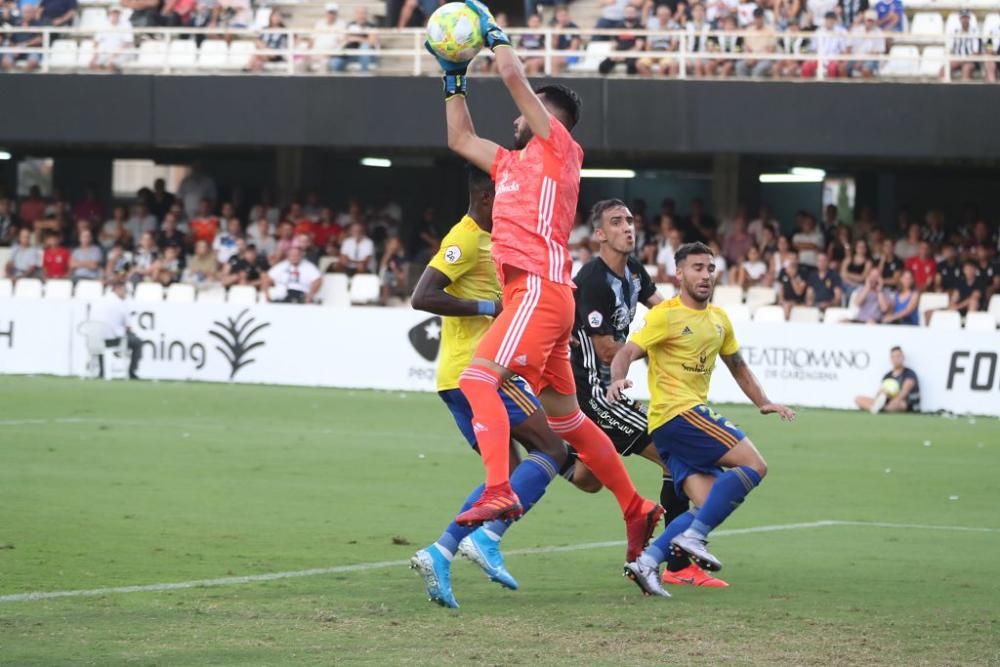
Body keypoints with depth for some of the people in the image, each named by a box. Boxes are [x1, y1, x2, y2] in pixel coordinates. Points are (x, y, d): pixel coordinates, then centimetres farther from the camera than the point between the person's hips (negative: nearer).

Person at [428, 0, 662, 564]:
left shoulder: (559, 148, 1)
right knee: (567, 421, 13)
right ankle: (637, 510, 20)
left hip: (541, 289, -10)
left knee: (479, 379, -25)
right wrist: (455, 78, 33)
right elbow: (461, 139, 36)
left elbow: (515, 76, -6)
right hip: (532, 295, 10)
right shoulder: (513, 162, 23)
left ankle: (499, 492, -39)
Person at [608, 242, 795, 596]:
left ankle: (647, 562, -10)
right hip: (676, 412, -8)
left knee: (709, 507, -4)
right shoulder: (666, 315, -6)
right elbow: (627, 352, -15)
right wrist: (618, 379, -36)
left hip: (692, 414, 8)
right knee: (753, 465, -15)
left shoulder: (719, 319, 18)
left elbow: (737, 366, 30)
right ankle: (694, 537, -17)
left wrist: (763, 402, 19)